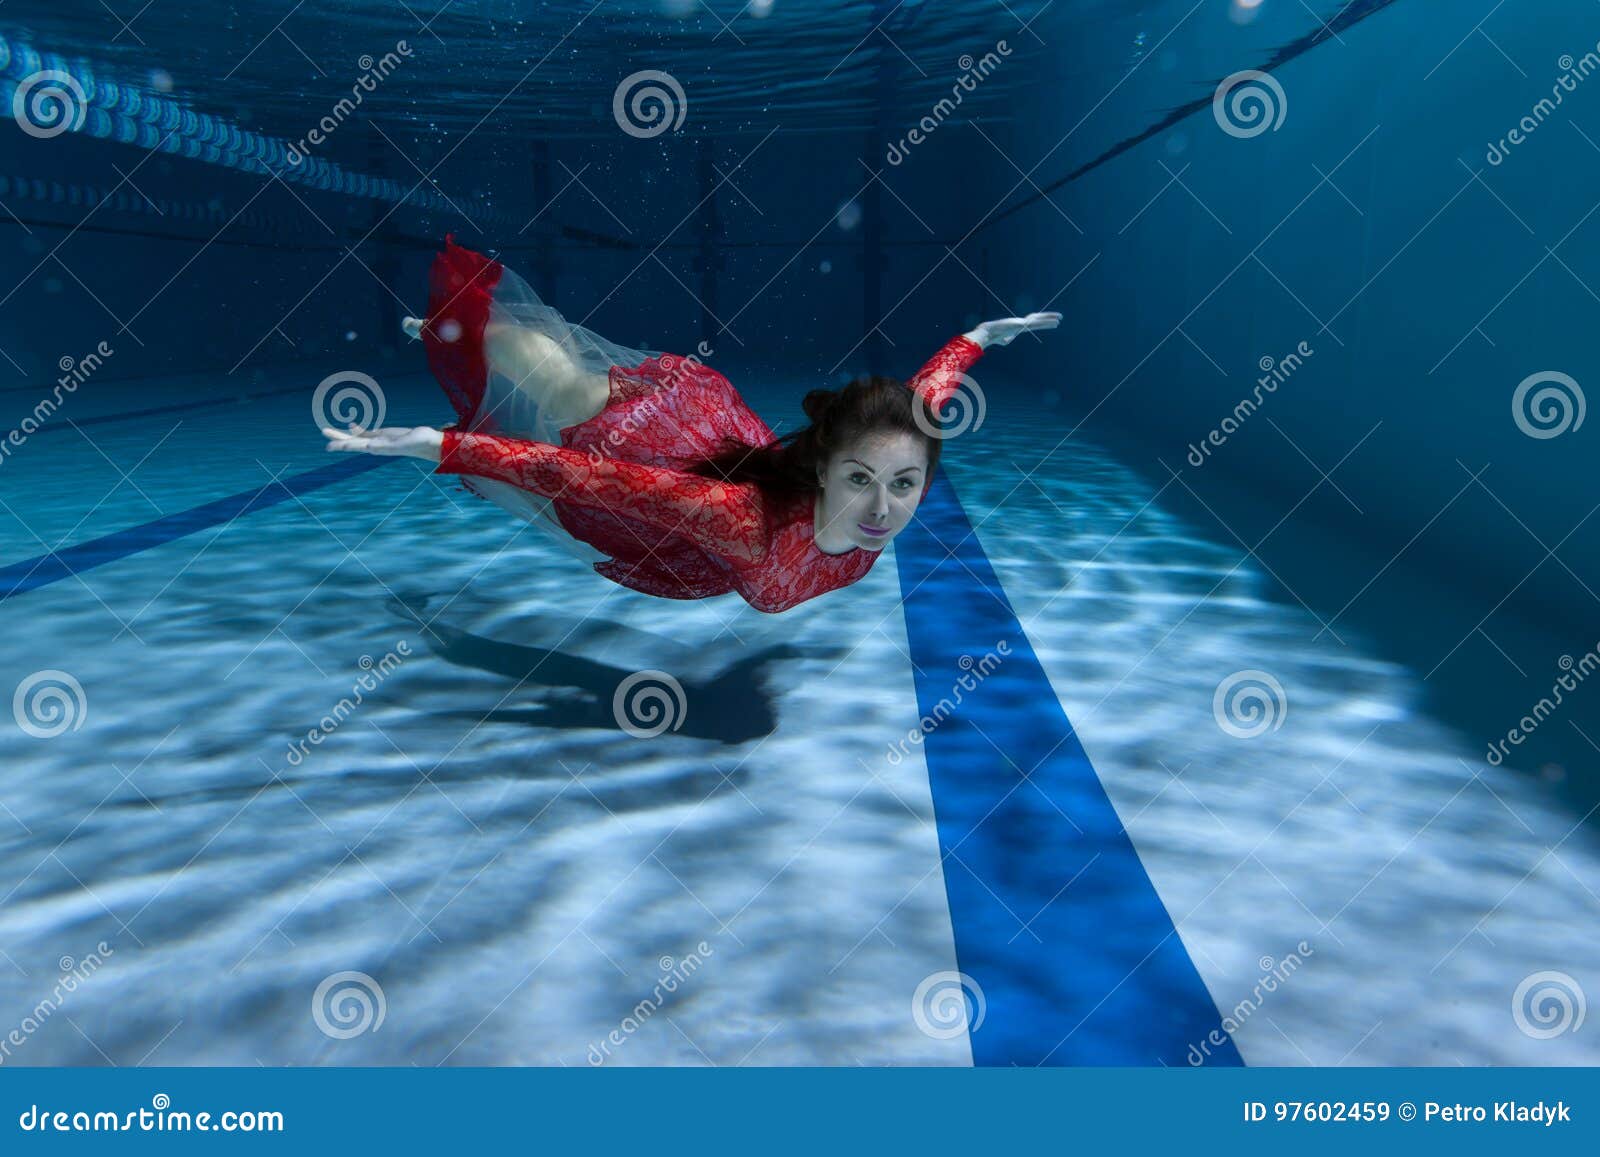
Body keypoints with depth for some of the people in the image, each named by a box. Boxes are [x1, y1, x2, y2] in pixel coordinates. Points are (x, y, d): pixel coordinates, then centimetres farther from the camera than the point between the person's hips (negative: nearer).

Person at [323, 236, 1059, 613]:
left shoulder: (898, 476, -29)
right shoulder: (746, 523, -46)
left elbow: (922, 398, -9)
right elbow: (589, 477, -45)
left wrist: (979, 338, 9)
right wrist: (433, 445, -43)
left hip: (711, 413, 5)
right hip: (626, 438, -5)